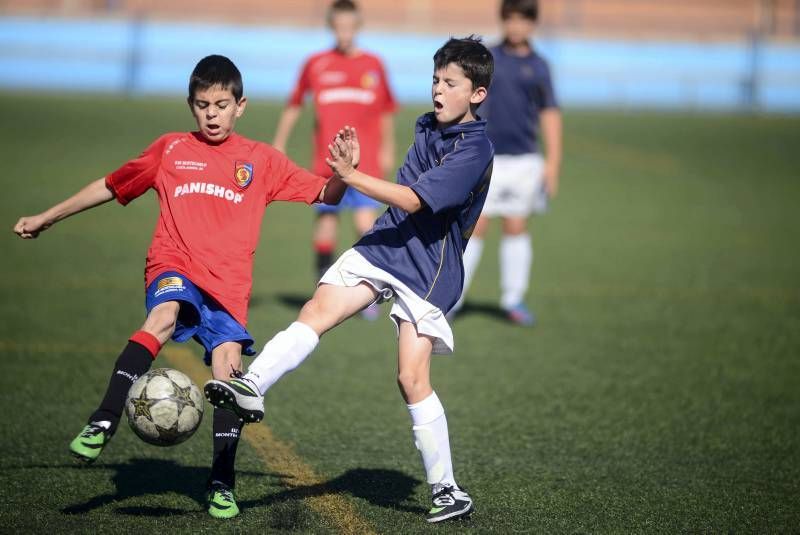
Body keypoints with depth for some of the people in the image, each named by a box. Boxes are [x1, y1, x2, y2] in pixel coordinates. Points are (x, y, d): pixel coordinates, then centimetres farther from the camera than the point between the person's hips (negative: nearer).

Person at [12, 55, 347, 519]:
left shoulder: (262, 160, 11)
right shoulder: (170, 150, 14)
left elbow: (325, 195, 7)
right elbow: (111, 186, 24)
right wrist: (46, 219, 28)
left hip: (228, 285, 1)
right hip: (173, 268, -1)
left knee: (229, 369, -14)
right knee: (164, 315, -34)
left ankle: (222, 485, -3)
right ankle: (102, 424, -41)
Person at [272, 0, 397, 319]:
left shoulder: (373, 65, 5)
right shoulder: (315, 65, 3)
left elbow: (387, 110, 15)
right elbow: (293, 106, 12)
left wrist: (387, 150, 14)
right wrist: (278, 146, 12)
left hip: (365, 162, 0)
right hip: (327, 161, 0)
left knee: (366, 224, -10)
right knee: (326, 222, 1)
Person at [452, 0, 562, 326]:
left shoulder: (538, 66, 5)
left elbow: (550, 114, 7)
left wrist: (553, 162, 1)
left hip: (524, 160, 1)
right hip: (485, 156, -1)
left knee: (516, 227, 5)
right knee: (475, 225, -4)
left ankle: (513, 299, 14)